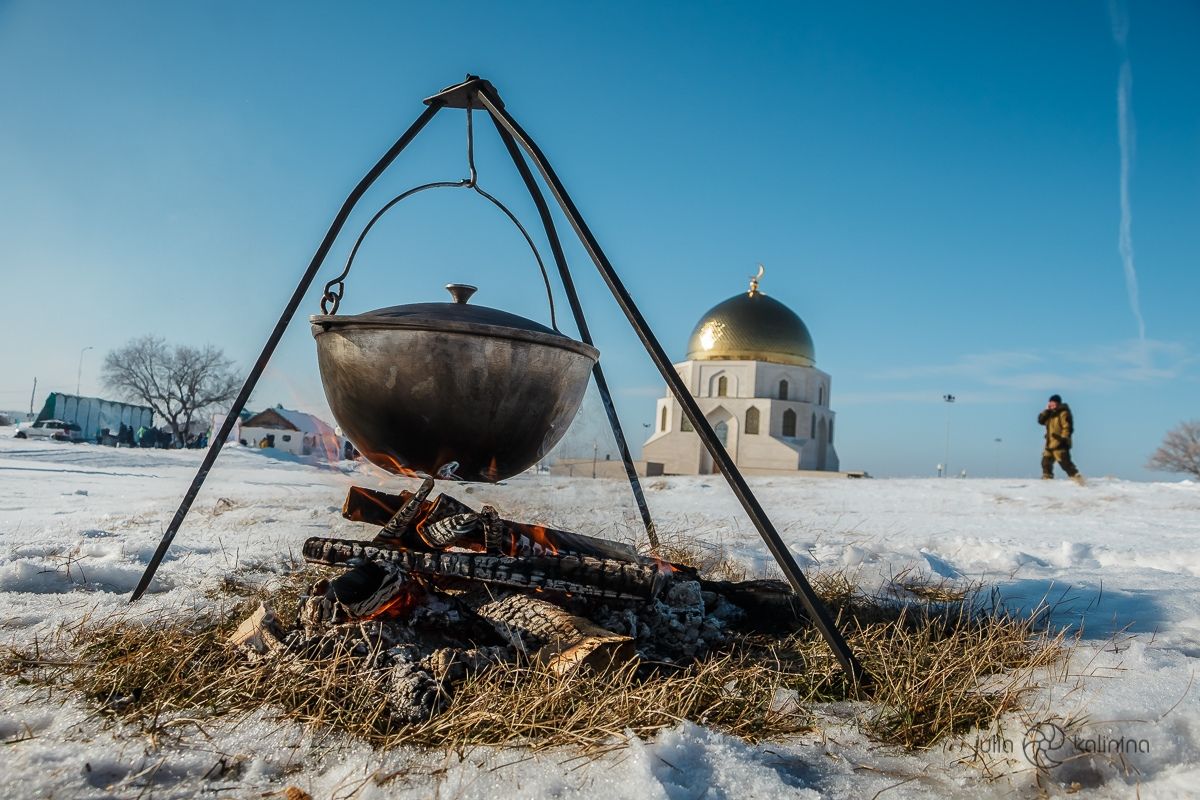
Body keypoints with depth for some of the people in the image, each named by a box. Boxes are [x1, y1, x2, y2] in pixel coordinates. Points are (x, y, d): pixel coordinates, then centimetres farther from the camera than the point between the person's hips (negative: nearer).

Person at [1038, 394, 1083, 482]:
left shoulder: (1064, 413, -10)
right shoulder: (1050, 413, 16)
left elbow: (1067, 427, -18)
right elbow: (1040, 421, 10)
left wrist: (1063, 439, -26)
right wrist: (1046, 410, 1)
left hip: (1060, 445, -9)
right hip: (1050, 444, 9)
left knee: (1065, 464, -15)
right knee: (1046, 462, 15)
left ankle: (1078, 479, -14)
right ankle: (1047, 479, 26)